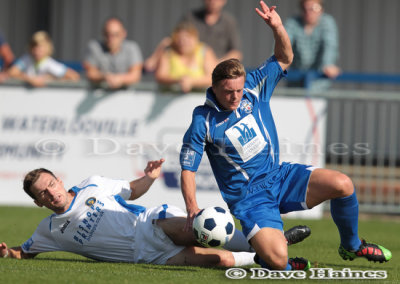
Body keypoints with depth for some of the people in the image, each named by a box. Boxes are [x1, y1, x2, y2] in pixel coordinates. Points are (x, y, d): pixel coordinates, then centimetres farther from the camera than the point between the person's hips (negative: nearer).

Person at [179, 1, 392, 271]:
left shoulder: (255, 88, -1)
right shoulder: (203, 122, -13)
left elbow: (284, 59, 7)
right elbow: (187, 169, -13)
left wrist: (277, 27, -13)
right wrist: (192, 209, -29)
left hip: (280, 177, 5)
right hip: (249, 197, -5)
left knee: (342, 185, -16)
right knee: (276, 259, -30)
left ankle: (351, 246, 11)